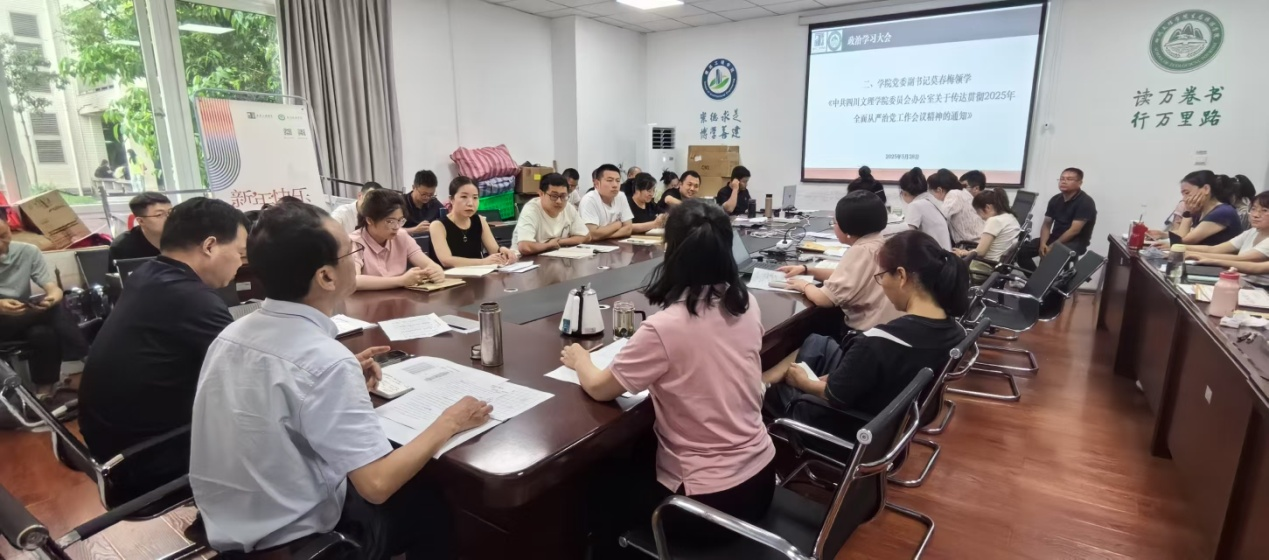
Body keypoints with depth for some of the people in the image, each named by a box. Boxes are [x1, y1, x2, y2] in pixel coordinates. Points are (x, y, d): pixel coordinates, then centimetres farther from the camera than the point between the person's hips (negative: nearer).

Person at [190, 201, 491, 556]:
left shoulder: (231, 334, -4)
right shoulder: (325, 361, -29)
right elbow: (377, 485, -27)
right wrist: (447, 423, -15)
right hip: (287, 540, -7)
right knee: (432, 503, 13)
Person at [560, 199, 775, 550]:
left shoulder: (665, 327, -27)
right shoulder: (747, 304, -7)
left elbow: (600, 389, -12)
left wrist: (579, 361, 7)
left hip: (709, 497, -6)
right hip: (760, 474, 6)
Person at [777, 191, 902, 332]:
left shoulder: (861, 251, -22)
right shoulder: (879, 244, 6)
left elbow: (824, 299, -24)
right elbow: (845, 275, 19)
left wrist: (805, 285, -5)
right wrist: (806, 270, 12)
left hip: (868, 333, -8)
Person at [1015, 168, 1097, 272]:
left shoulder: (1085, 202, -12)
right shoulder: (1055, 199, 7)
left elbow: (1074, 230, -20)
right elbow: (1046, 224, 5)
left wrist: (1052, 247, -23)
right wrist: (1043, 243, -14)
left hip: (1075, 243, -7)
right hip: (1054, 238, 7)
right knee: (1022, 250, -12)